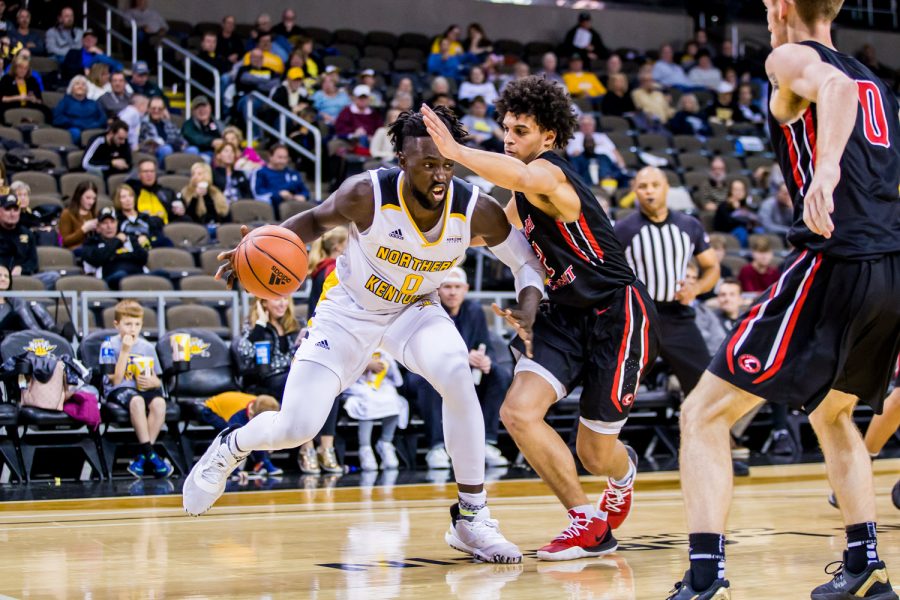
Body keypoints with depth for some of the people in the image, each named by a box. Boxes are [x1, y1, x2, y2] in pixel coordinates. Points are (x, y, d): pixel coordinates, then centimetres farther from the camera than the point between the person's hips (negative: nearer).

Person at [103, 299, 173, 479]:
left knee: (159, 402, -31)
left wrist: (152, 382, -11)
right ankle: (150, 454, -34)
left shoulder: (147, 347, 11)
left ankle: (142, 456, -27)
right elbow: (115, 380, -10)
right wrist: (125, 351, -14)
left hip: (144, 389, 4)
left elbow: (157, 381, 14)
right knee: (136, 401, -37)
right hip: (118, 390, -4)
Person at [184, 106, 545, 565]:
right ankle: (228, 447, 30)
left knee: (457, 376, -32)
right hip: (350, 307, -1)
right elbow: (318, 220, -7)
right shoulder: (367, 194, -28)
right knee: (295, 429, -9)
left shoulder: (475, 209, -23)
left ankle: (471, 520, -19)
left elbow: (526, 261, -8)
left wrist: (529, 306, -29)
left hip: (414, 308, 1)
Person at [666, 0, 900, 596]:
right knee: (831, 412, 31)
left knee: (704, 414, -3)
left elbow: (834, 86, -20)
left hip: (836, 265, -8)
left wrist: (827, 168, -36)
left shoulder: (791, 58, 3)